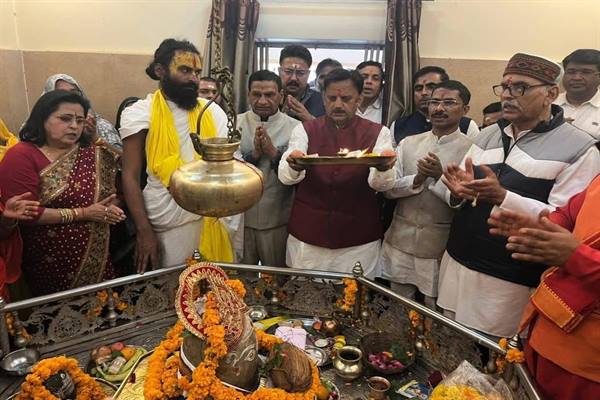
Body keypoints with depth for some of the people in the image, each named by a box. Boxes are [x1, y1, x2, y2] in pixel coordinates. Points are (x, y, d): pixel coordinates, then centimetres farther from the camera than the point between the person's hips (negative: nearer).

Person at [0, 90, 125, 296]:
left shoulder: (92, 153, 5)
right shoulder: (21, 156, -10)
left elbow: (109, 192, 11)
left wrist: (110, 208, -11)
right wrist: (82, 213, -17)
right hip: (49, 263, -4)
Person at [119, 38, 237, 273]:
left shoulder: (213, 112, 6)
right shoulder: (140, 113, -2)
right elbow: (130, 176, -5)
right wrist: (144, 231, -11)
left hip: (212, 219, 3)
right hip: (165, 226, -2)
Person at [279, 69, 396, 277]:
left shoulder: (377, 133, 1)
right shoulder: (305, 130, 2)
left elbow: (382, 183, -12)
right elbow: (285, 176, -13)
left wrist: (383, 169, -35)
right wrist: (294, 167, -36)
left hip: (359, 242, 0)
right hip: (307, 236, 1)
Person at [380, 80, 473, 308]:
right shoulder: (408, 143, 6)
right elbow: (388, 187, 0)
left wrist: (441, 176, -23)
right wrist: (416, 180, -17)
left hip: (441, 249, -3)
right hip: (400, 244, 3)